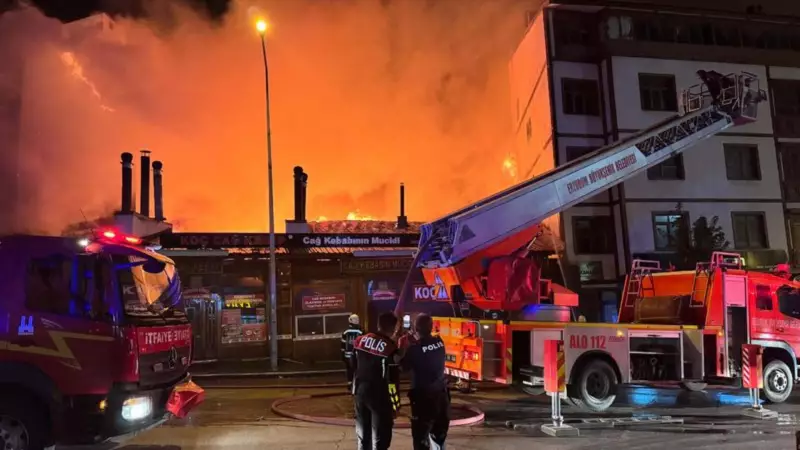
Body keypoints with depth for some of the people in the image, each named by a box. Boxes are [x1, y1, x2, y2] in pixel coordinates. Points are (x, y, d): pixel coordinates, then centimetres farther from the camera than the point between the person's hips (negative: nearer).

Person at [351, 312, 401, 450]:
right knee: (380, 438, 4)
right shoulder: (390, 348, -18)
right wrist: (395, 405, -8)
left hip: (361, 392, 6)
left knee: (363, 435, 18)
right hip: (380, 397, -6)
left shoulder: (360, 340, 1)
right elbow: (391, 380, -16)